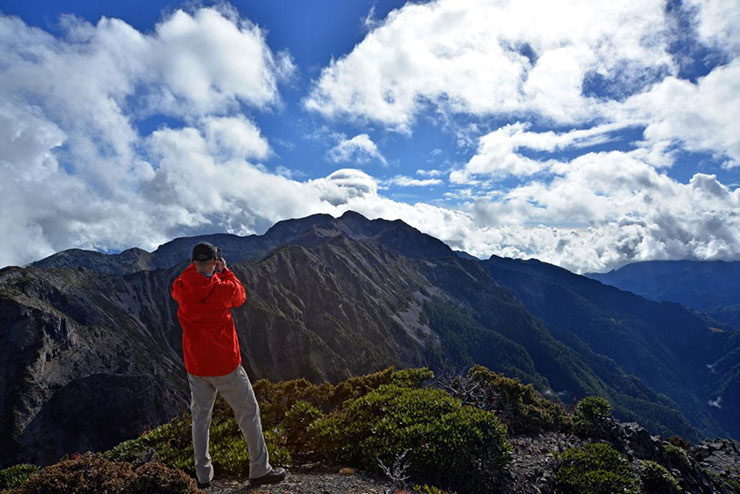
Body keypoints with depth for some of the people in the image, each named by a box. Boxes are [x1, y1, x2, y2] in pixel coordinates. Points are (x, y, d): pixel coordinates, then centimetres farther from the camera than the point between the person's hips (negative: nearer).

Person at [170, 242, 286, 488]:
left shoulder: (181, 289, -7)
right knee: (248, 413, 9)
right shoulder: (223, 289, -18)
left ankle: (203, 475, 23)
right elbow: (240, 296, 5)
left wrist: (196, 265, 15)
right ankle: (259, 470, 17)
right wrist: (225, 271, 11)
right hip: (226, 366, -4)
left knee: (200, 417, 17)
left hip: (196, 367, 4)